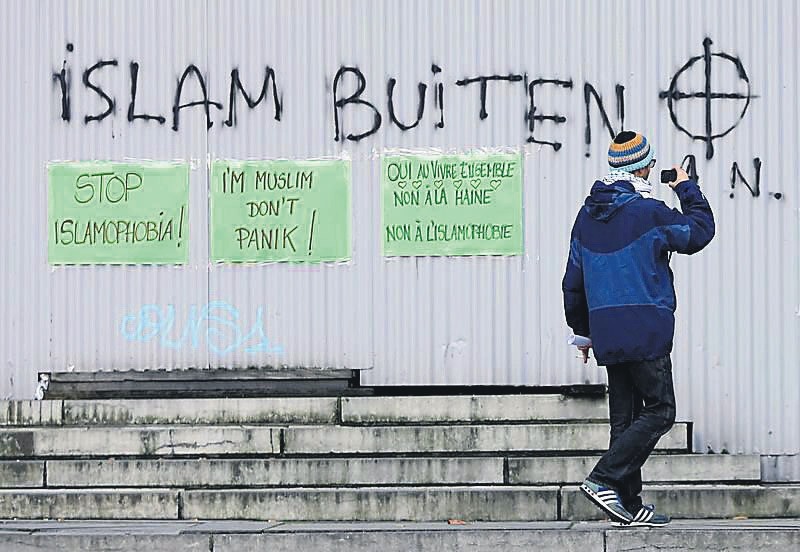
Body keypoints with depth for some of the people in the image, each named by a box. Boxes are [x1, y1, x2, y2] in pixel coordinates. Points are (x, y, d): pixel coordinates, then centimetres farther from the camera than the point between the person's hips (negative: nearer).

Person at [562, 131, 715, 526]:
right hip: (646, 330, -7)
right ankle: (604, 480, -14)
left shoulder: (588, 215, 11)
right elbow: (700, 230, 5)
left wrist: (582, 330, 25)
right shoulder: (648, 212, -10)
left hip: (607, 331, 7)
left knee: (624, 417, 10)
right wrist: (687, 189, 20)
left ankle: (629, 505, 10)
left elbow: (573, 281, 16)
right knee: (659, 411, -2)